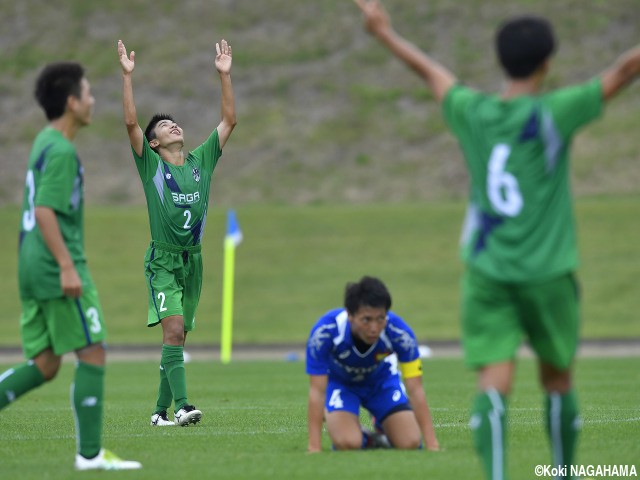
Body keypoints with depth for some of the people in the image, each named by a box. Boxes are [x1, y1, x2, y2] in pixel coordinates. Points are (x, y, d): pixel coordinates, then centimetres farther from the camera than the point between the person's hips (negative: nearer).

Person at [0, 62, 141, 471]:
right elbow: (45, 212, -21)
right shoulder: (61, 151, -12)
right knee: (93, 355, -2)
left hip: (34, 269, 9)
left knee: (45, 365, 10)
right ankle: (90, 453, 0)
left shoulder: (44, 144, 17)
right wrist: (68, 267, -23)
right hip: (57, 268, -9)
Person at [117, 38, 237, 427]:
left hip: (193, 259, 5)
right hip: (163, 260, -5)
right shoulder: (151, 164, -1)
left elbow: (229, 121, 8)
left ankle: (161, 410, 14)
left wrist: (225, 75, 4)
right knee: (173, 328, -19)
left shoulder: (202, 160, 10)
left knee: (179, 335, 7)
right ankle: (183, 405, -27)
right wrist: (128, 76, -17)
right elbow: (131, 122, -12)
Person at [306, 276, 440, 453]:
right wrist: (314, 448, -40)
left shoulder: (399, 331, -34)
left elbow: (416, 391, -31)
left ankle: (382, 429, 19)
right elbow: (317, 391, -34)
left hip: (382, 379, 2)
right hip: (339, 382, -2)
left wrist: (432, 445, -36)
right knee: (347, 443, -28)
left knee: (410, 442, -15)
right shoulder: (324, 331, -38)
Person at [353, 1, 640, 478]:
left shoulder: (473, 112, 3)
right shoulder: (552, 113, -9)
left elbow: (430, 71, 20)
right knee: (558, 378, 17)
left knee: (494, 382, -7)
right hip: (546, 273, -2)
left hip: (485, 272, 2)